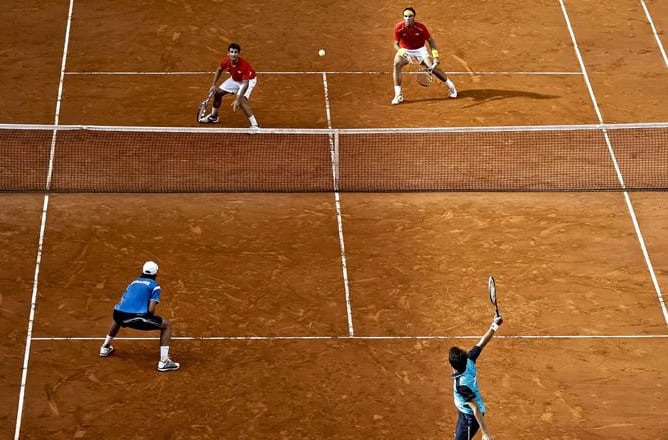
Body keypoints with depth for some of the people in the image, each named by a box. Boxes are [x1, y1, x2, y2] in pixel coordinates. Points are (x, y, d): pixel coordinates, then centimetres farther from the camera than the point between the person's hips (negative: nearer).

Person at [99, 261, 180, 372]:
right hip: (137, 317, -6)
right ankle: (163, 362, 0)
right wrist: (151, 321, 18)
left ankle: (105, 348, 52)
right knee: (167, 325, 10)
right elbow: (151, 310, -3)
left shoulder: (133, 283, 26)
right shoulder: (154, 286, 9)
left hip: (121, 315, 6)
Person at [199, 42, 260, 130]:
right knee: (217, 92, 10)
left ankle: (255, 125, -24)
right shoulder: (226, 62, -23)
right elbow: (219, 70, 3)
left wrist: (238, 99, -46)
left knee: (241, 101, -29)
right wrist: (214, 85, 0)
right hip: (234, 79, 7)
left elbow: (245, 84, -39)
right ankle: (213, 116, 35)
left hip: (248, 80, -7)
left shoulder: (244, 65, -40)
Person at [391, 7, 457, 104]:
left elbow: (430, 41, -8)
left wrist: (435, 56, -15)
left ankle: (451, 86, 14)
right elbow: (396, 44, -13)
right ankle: (398, 95, -23)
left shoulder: (421, 27, -21)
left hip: (420, 50, 0)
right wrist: (402, 53, -34)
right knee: (397, 64, -28)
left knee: (432, 67, -12)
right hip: (405, 50, 0)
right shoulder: (398, 28, -21)